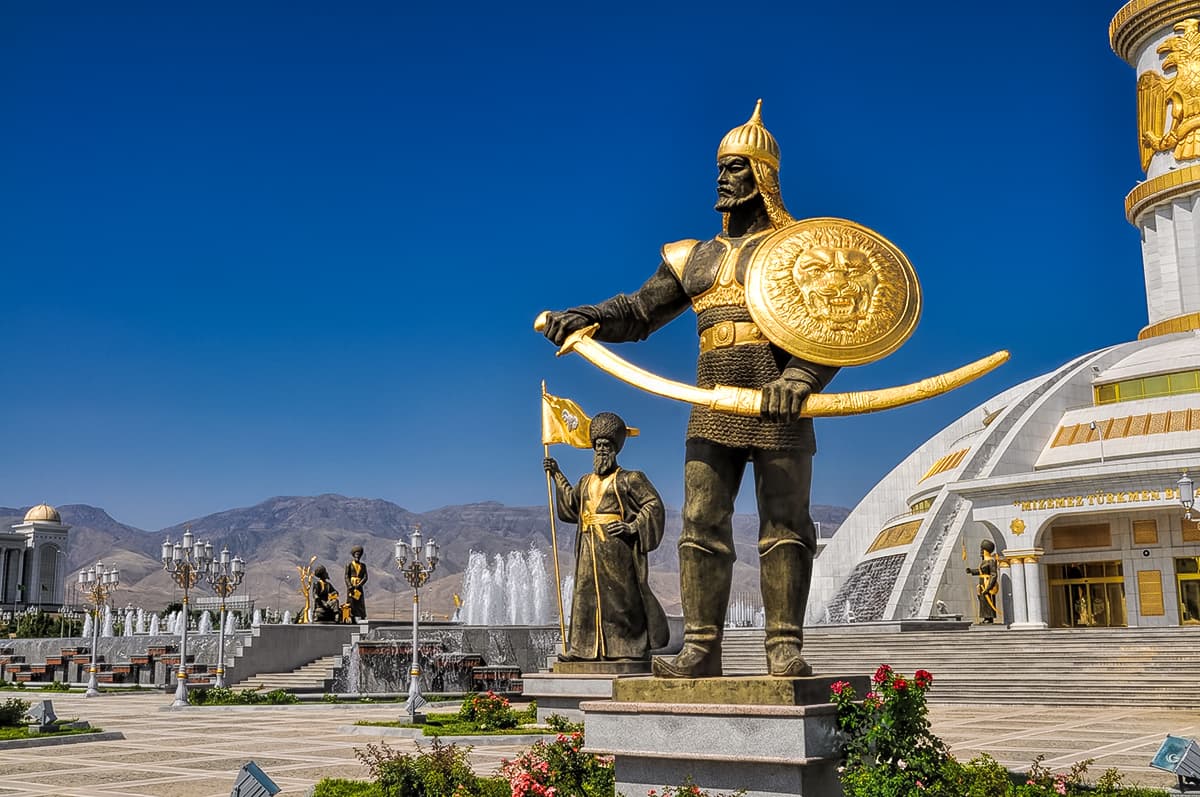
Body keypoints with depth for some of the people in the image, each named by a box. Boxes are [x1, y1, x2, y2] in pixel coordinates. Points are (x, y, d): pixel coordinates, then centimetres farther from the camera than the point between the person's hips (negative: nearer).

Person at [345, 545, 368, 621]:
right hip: (351, 587, -3)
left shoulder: (363, 566, 12)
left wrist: (358, 585, -13)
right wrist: (350, 586, -18)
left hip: (359, 588, 3)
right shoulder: (349, 565, 5)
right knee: (351, 605, -6)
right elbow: (346, 577, -3)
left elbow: (365, 577, 3)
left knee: (361, 605, -1)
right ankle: (353, 621, -5)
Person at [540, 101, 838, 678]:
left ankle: (785, 649, 3)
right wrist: (585, 318, 2)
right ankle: (701, 648, 3)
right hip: (713, 410, 4)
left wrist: (799, 377, -21)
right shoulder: (696, 258, 20)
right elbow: (638, 311, 21)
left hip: (779, 411, -4)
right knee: (702, 524, -1)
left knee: (785, 529, -2)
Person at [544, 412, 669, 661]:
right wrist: (557, 476, 31)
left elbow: (653, 505, -6)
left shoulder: (629, 479, -1)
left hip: (617, 549, -6)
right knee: (587, 595, 5)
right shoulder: (586, 482, 19)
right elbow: (572, 506, 34)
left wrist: (632, 527, -17)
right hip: (590, 550, 6)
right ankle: (584, 650, 10)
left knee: (621, 597, -6)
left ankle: (630, 648, -2)